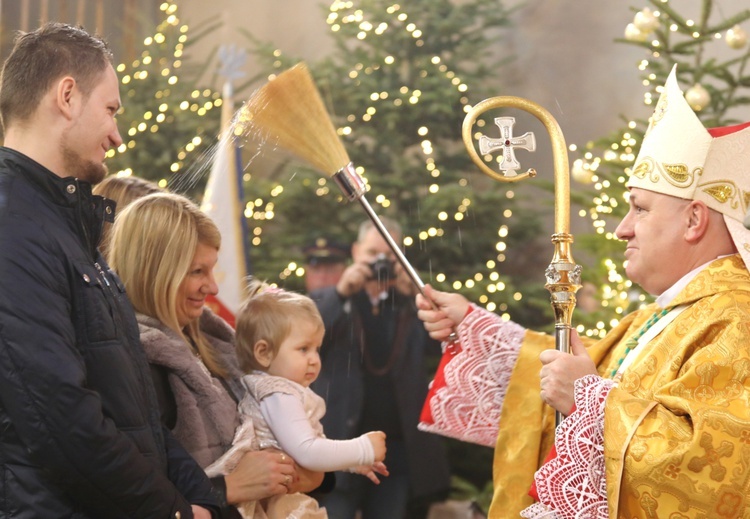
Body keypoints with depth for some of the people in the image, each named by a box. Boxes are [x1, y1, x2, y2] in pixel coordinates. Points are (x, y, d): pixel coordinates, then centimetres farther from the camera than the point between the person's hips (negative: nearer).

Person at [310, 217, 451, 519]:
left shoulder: (411, 306, 12)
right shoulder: (329, 302, 8)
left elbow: (441, 344, -5)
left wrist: (415, 294, -14)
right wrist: (340, 292, -19)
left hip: (397, 449, 2)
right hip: (340, 447, -2)